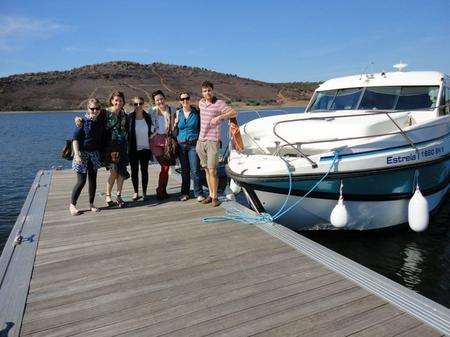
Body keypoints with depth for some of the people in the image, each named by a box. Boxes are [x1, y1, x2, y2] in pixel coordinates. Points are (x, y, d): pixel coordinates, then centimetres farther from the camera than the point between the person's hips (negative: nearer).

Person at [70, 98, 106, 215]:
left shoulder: (102, 121, 4)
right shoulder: (83, 121, -9)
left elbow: (103, 139, 12)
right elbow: (75, 139, -11)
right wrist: (77, 154, -19)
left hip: (95, 154, 5)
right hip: (83, 153, -4)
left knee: (93, 180, 10)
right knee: (81, 181, -4)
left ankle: (91, 203, 23)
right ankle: (72, 205, 13)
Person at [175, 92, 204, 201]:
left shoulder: (196, 112, 1)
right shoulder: (178, 113, 6)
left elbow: (201, 127, 6)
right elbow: (174, 128, 15)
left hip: (193, 144, -2)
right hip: (181, 145, 2)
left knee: (195, 170, -7)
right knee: (184, 170, 10)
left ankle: (198, 193, 2)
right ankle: (185, 193, 20)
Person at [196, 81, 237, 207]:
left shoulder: (219, 103, -7)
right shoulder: (201, 103, 11)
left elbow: (234, 112, -14)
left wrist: (219, 117, -24)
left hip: (213, 141, -6)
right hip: (201, 141, 6)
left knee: (212, 171, -6)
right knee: (206, 170, 10)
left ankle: (215, 197, 6)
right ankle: (210, 194, 20)